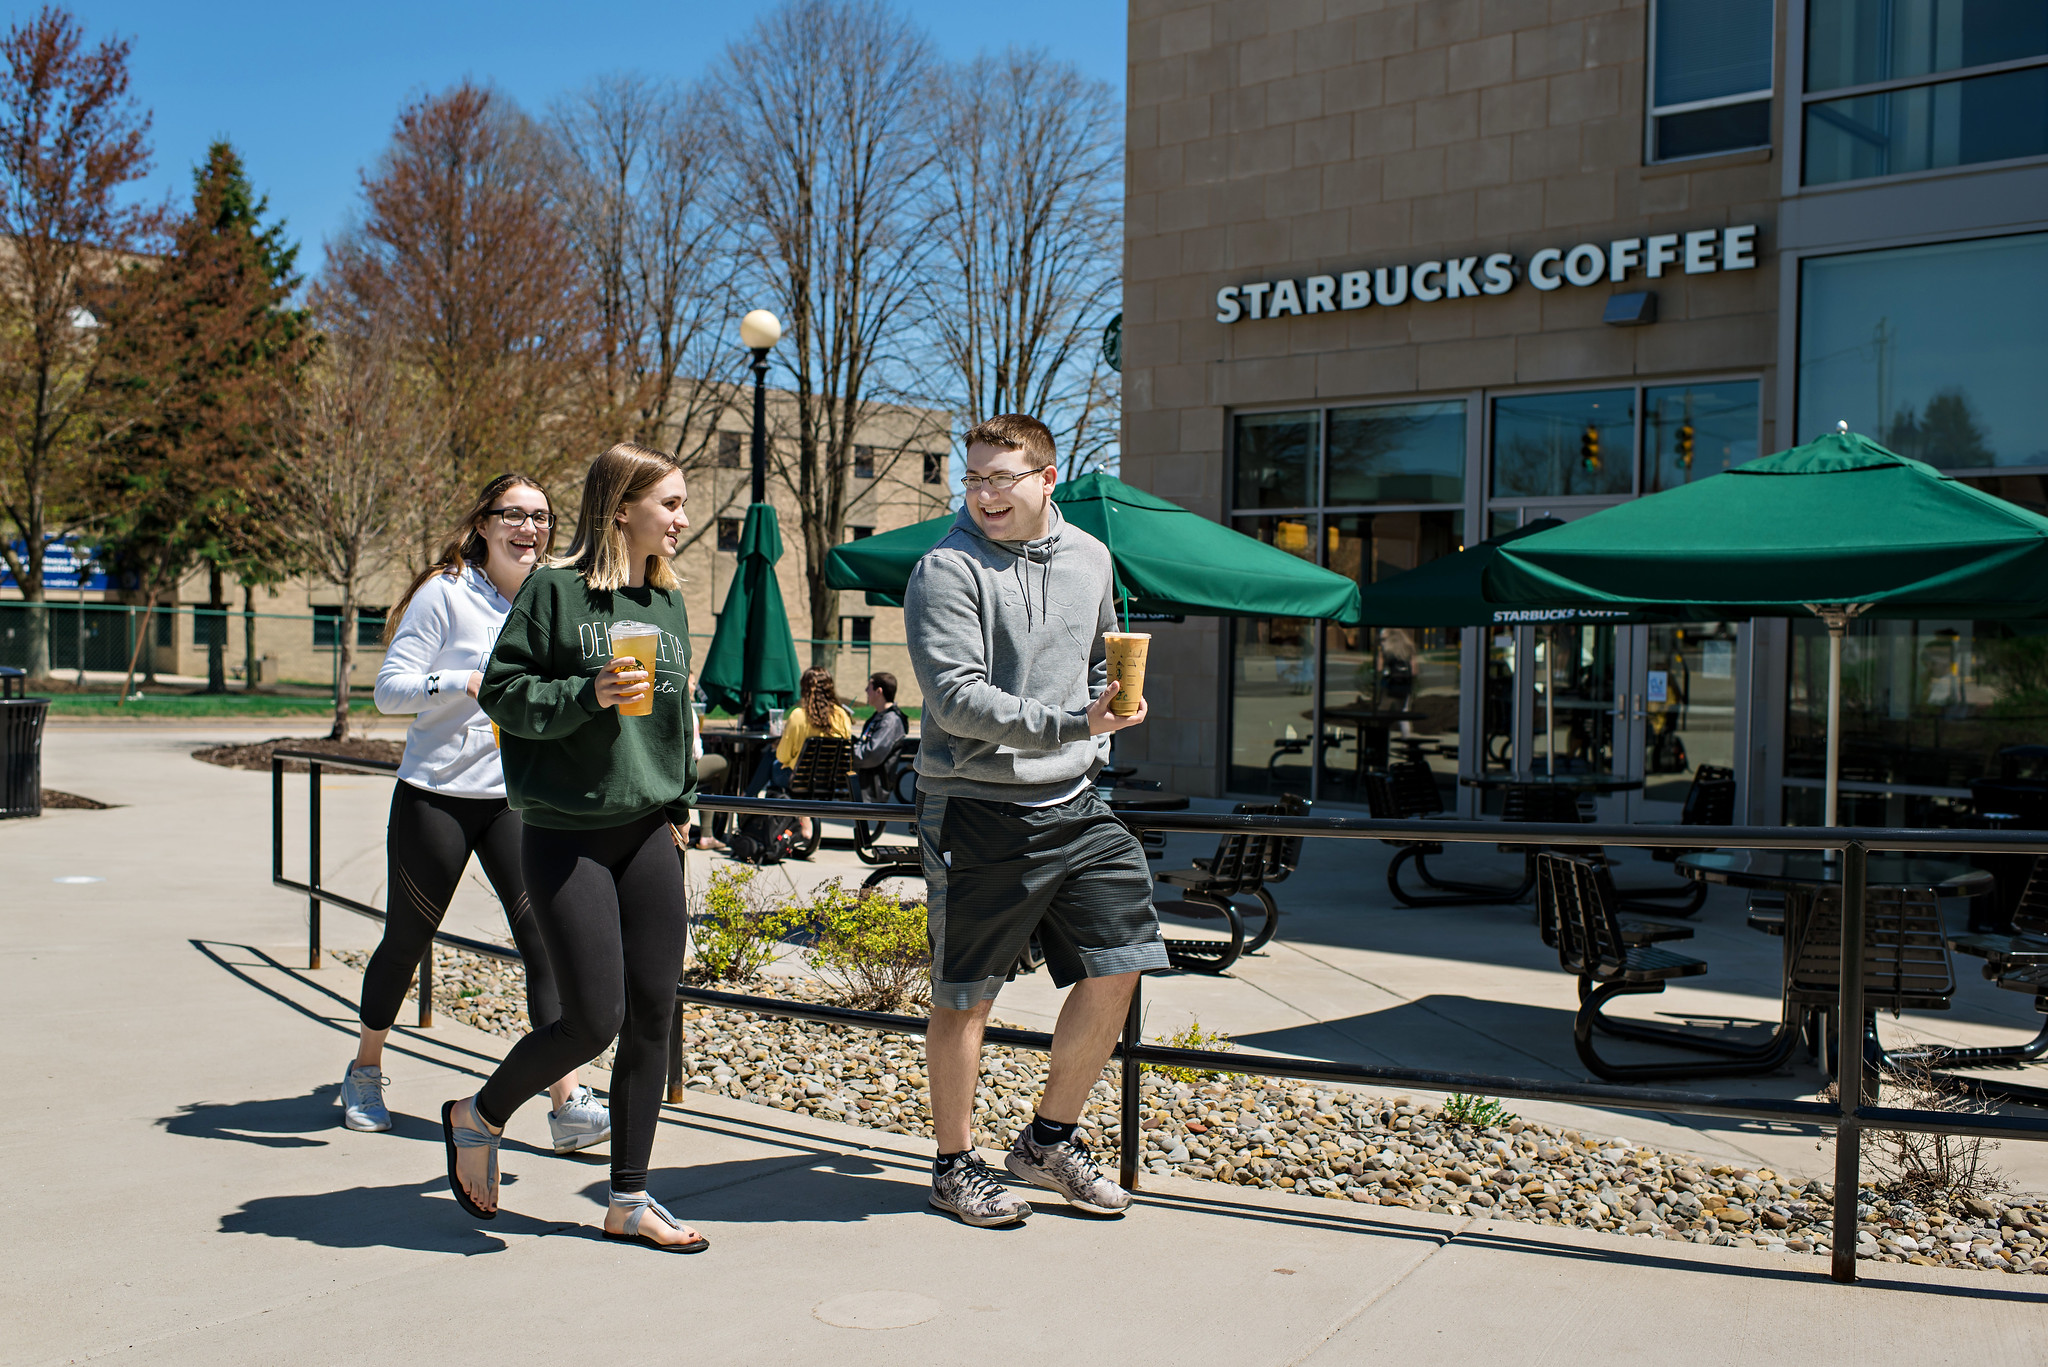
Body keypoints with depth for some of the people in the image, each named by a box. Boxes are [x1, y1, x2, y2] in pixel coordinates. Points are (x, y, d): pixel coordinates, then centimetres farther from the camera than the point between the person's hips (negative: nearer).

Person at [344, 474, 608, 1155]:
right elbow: (389, 689, -12)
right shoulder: (446, 593, -7)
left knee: (543, 933, -11)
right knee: (407, 938, 11)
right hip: (435, 795, -3)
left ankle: (568, 1104, -13)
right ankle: (365, 1070, 35)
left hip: (517, 799, 3)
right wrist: (469, 682, -24)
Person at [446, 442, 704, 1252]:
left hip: (648, 831, 6)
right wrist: (588, 695, -21)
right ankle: (476, 1119, 21)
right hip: (565, 835, -6)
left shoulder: (670, 601, 12)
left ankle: (629, 1201, 16)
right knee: (594, 1020, -8)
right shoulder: (556, 589, -7)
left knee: (652, 1017, 4)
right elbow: (503, 692, -8)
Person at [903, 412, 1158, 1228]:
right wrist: (1068, 725, -28)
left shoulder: (1088, 559, 10)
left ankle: (1050, 1140, 23)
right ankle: (954, 1166, 21)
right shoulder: (947, 571, -11)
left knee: (1117, 968, 5)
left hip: (1073, 804, 6)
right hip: (978, 810, -6)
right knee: (967, 996, 3)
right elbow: (957, 697, -20)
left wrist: (1100, 740, 10)